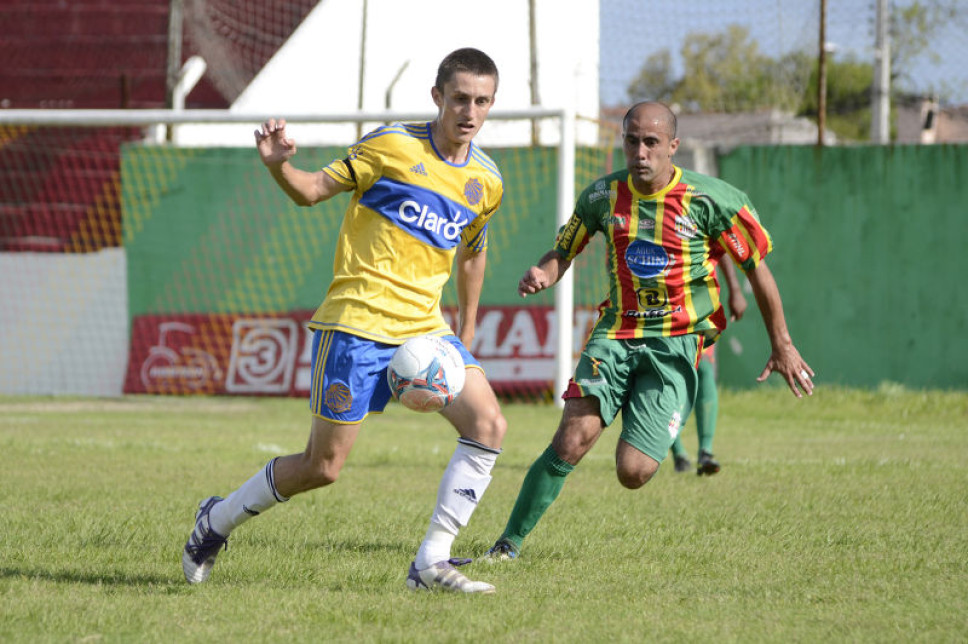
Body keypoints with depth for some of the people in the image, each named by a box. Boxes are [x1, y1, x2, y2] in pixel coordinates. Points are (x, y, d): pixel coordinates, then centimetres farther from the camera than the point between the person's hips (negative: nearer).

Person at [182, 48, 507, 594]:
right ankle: (217, 521, 23)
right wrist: (279, 165, -23)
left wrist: (467, 327, 28)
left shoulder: (487, 181, 9)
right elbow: (313, 190, -2)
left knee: (489, 425, -16)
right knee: (323, 466, -2)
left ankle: (431, 564, -12)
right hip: (358, 323, -5)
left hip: (425, 326, 5)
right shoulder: (393, 146, -6)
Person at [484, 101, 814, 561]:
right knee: (573, 440, -19)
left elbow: (756, 266, 2)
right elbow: (564, 250, 15)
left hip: (676, 345, -2)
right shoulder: (603, 196, 0)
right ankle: (510, 541, -8)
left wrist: (781, 346, 6)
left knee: (632, 473, -11)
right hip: (616, 332, 2)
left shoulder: (711, 200, -8)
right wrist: (542, 274, -10)